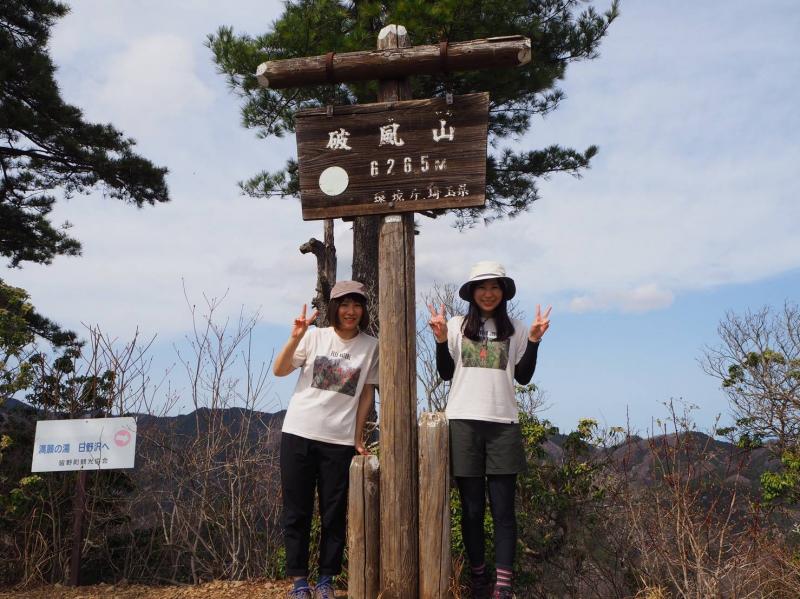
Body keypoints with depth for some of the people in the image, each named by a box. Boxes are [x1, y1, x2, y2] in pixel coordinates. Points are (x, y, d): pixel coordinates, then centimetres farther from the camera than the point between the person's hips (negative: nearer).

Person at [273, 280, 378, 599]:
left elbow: (367, 392, 7)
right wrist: (295, 338, -17)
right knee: (297, 511, 6)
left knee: (334, 513, 6)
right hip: (298, 433, 0)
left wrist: (358, 436, 6)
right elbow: (279, 371, -3)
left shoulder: (371, 346, 2)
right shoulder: (315, 336, 0)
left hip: (340, 440, 0)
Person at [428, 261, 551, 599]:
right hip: (463, 423, 0)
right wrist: (441, 340, -8)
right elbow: (446, 373, 6)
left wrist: (534, 341, -3)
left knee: (503, 509, -1)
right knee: (472, 508, 7)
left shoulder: (516, 330, 8)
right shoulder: (457, 326, 6)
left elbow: (523, 377, 8)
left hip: (503, 425, 0)